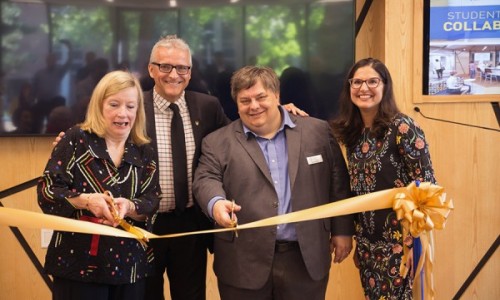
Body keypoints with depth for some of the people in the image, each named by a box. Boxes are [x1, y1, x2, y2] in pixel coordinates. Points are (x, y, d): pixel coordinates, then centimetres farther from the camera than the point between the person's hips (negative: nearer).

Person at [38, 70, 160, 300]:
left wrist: (128, 207, -19)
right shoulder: (76, 140, -2)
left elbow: (152, 202, 1)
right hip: (79, 262, -4)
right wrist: (86, 201, -23)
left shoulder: (144, 152, 9)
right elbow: (47, 191, -7)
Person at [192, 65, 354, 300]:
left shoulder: (317, 131, 6)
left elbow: (338, 183, 8)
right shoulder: (218, 142, 4)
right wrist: (216, 203, -28)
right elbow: (206, 179, -7)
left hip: (306, 258, 1)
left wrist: (342, 230, 6)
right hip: (244, 261, 0)